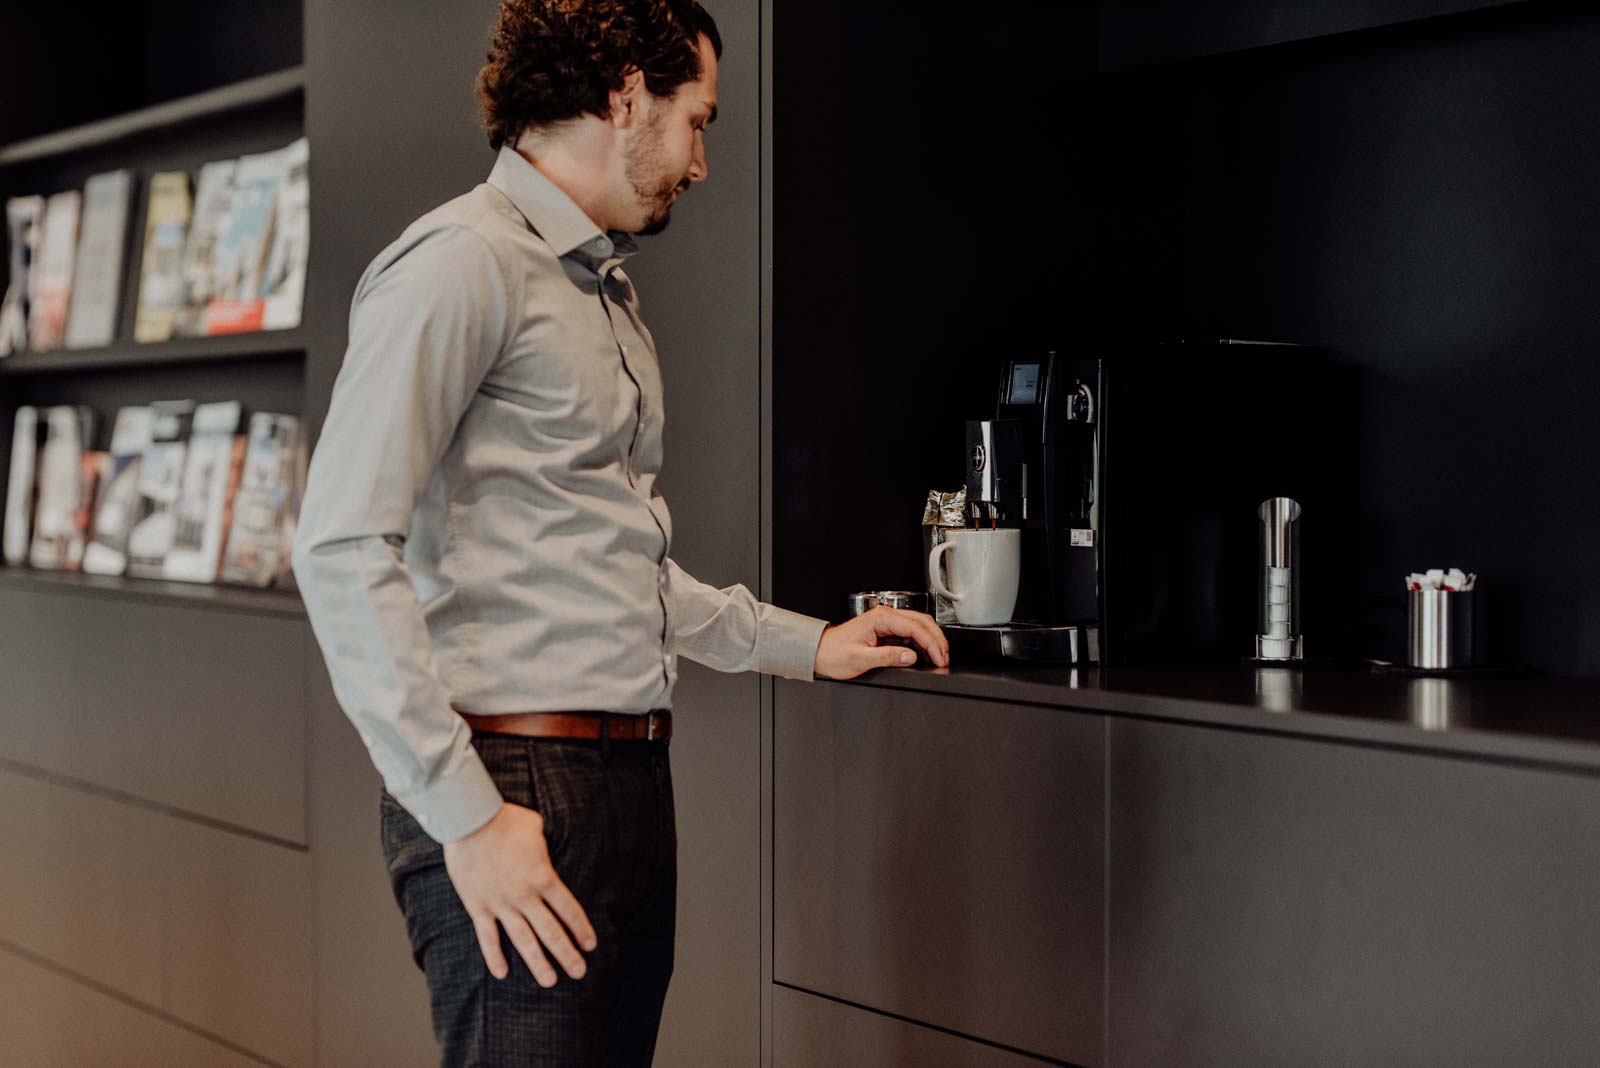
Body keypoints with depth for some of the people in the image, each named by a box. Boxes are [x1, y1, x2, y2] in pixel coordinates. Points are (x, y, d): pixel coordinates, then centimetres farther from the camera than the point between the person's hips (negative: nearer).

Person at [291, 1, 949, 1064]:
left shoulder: (606, 288, 21)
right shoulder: (466, 260, -9)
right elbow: (344, 549, -17)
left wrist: (805, 642, 24)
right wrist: (465, 814, -20)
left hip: (632, 780, 9)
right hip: (517, 785, -9)